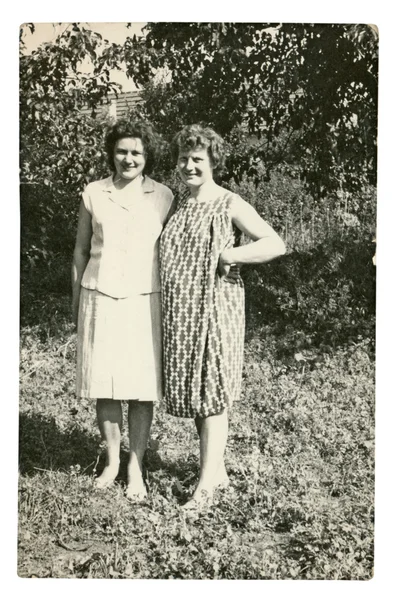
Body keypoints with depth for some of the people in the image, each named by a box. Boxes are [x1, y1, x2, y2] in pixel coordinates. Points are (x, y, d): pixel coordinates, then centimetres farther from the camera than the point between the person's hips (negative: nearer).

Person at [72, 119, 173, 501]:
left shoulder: (163, 197, 2)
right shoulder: (93, 194, 4)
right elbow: (80, 250, 11)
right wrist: (76, 301, 10)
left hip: (145, 301, -1)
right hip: (100, 299, 1)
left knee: (142, 385, 1)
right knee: (103, 383, 4)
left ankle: (136, 468, 14)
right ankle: (112, 460, 22)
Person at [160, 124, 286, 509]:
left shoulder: (230, 205, -5)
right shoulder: (177, 206, 13)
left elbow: (275, 244, -10)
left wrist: (228, 255, -17)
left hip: (215, 308, -6)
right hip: (179, 311, 6)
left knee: (212, 394, -1)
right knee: (192, 391, 11)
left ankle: (206, 482, 7)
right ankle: (217, 469, 25)